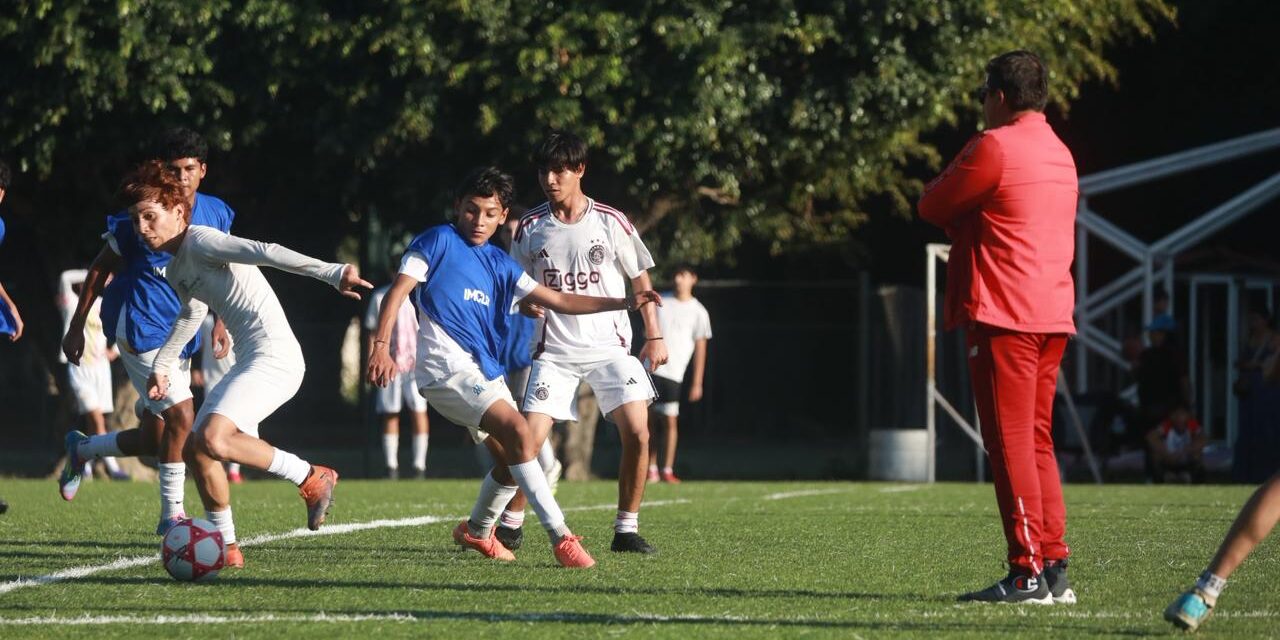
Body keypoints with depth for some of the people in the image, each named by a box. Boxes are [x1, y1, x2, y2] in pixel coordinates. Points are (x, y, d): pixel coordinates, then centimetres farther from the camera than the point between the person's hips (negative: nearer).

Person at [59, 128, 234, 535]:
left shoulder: (215, 214, 3)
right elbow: (101, 268, -1)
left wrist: (219, 321, 4)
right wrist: (76, 327, 1)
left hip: (180, 332, 6)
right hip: (141, 328, -6)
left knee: (154, 438, 10)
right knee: (181, 416, -19)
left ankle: (81, 449, 37)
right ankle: (172, 514, -6)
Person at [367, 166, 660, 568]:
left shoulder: (500, 264, 16)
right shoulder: (438, 242, 0)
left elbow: (559, 301, 17)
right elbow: (398, 292, -7)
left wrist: (624, 303, 8)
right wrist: (381, 347, -22)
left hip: (485, 374, 8)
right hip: (447, 367, -8)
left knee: (513, 458, 13)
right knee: (521, 433, -23)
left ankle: (477, 530, 38)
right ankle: (561, 538, -27)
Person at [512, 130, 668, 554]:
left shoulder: (611, 222, -2)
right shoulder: (531, 228, 2)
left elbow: (640, 280, 8)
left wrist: (654, 337, 5)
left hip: (609, 347, -1)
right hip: (553, 352, 1)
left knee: (637, 433, -15)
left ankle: (626, 530, -3)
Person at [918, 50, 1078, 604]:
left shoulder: (995, 147, -10)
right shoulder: (1059, 154, 17)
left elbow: (931, 207, -3)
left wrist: (953, 171, 14)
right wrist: (967, 222, 11)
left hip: (1002, 315, -8)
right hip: (1052, 314, 8)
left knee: (1010, 442, -7)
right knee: (1036, 442, 12)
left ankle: (1028, 574, -10)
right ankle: (1054, 568, 10)